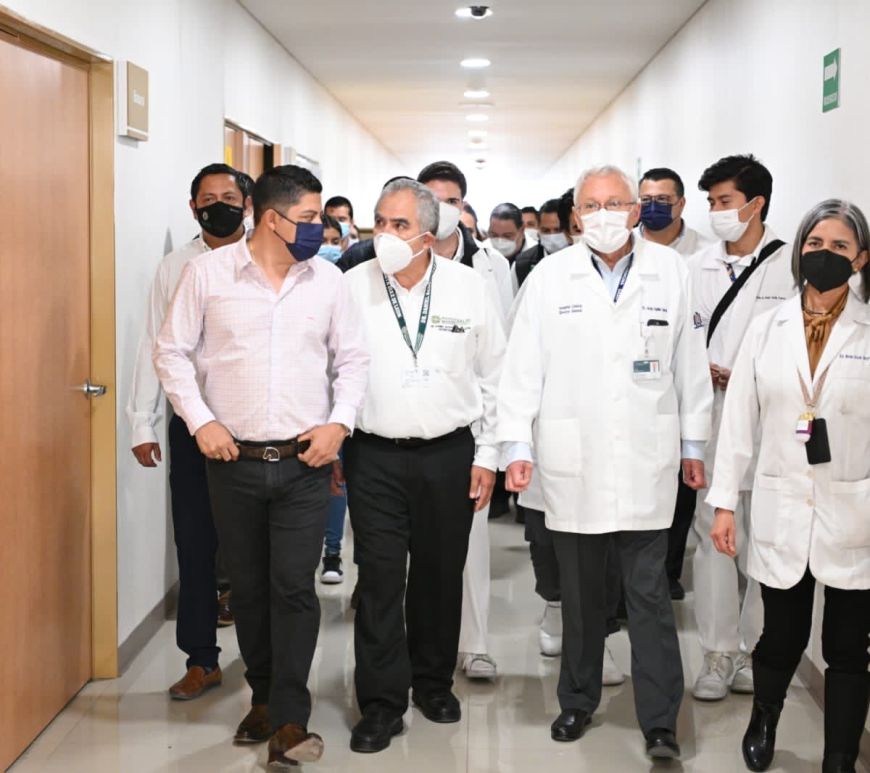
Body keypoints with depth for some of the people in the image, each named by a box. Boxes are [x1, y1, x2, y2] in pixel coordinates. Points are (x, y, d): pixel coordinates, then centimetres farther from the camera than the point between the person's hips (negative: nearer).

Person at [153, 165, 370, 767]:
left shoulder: (328, 279, 3)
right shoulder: (208, 272, -2)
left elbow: (353, 358, 9)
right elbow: (173, 352, 2)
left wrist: (339, 422, -4)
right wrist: (201, 421, -7)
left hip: (305, 463, 0)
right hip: (235, 462, 0)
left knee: (294, 587, -5)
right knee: (249, 587, 11)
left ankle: (289, 720, 2)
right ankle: (264, 698, 29)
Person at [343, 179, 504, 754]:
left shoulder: (469, 287, -1)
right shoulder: (353, 287, -2)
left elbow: (494, 378, 5)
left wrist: (487, 456, 4)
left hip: (449, 454, 1)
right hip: (375, 455, -1)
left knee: (441, 574, 11)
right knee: (379, 579, 0)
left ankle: (433, 680, 30)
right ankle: (382, 702, 10)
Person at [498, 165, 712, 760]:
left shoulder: (671, 270, 3)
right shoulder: (550, 276, 1)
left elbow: (690, 364, 7)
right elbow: (523, 368, 2)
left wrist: (694, 445, 8)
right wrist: (517, 446, -2)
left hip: (647, 464, 0)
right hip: (572, 462, 1)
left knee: (650, 595, 2)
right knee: (580, 594, 12)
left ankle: (661, 721, 11)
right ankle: (579, 700, 29)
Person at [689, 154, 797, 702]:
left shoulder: (793, 266, -3)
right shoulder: (697, 268, 8)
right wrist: (703, 370, -8)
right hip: (710, 420, 3)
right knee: (713, 536, 5)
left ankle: (756, 651, 20)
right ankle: (719, 654, 15)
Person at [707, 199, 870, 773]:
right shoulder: (767, 328, 4)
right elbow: (740, 419, 5)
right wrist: (724, 502, 2)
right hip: (782, 510, 2)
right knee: (781, 640, 13)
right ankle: (764, 721, 43)